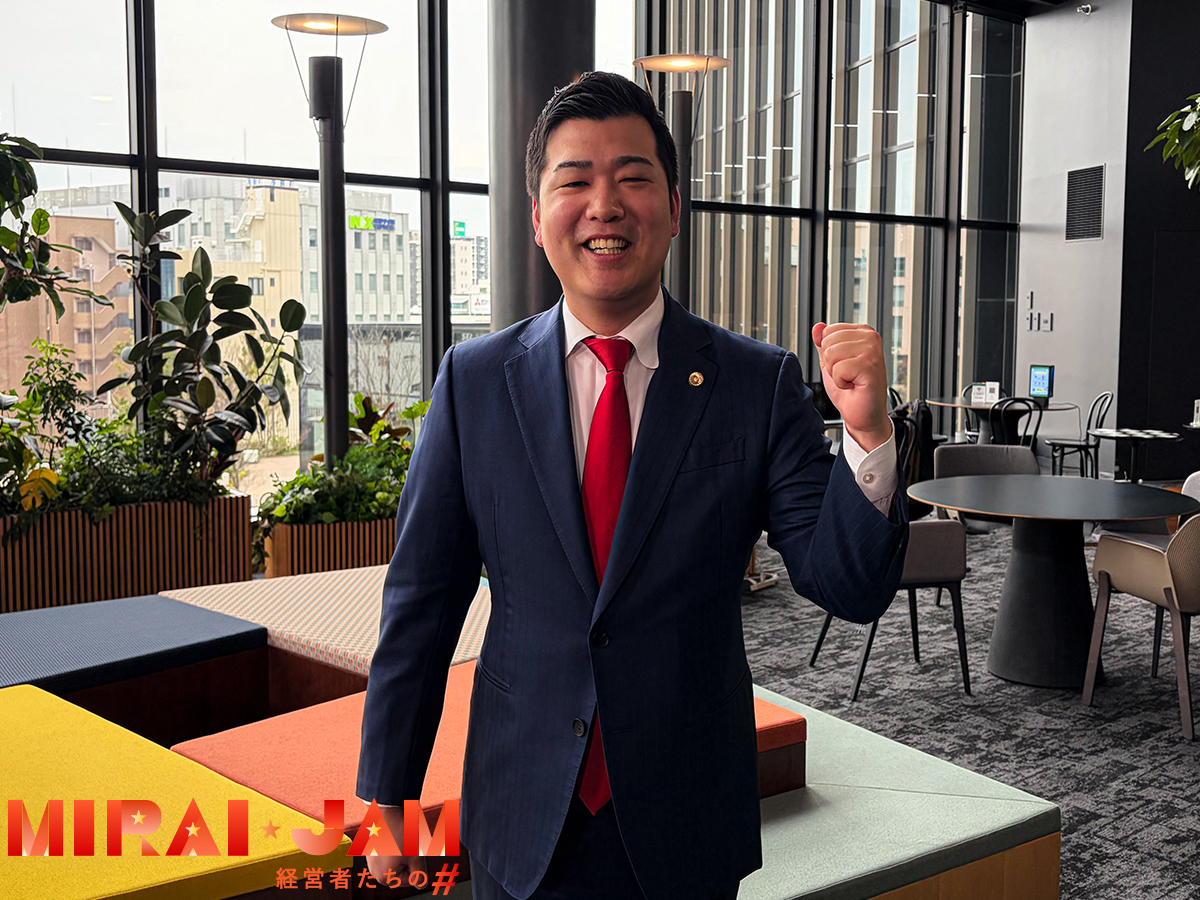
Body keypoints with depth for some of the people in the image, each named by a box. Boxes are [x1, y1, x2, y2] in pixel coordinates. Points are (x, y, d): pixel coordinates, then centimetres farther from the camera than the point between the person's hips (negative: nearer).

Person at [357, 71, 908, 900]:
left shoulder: (759, 383, -7)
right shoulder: (475, 380, -4)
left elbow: (852, 589, -10)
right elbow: (422, 605, -1)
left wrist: (868, 434, -27)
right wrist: (385, 795, 1)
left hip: (687, 832, 0)